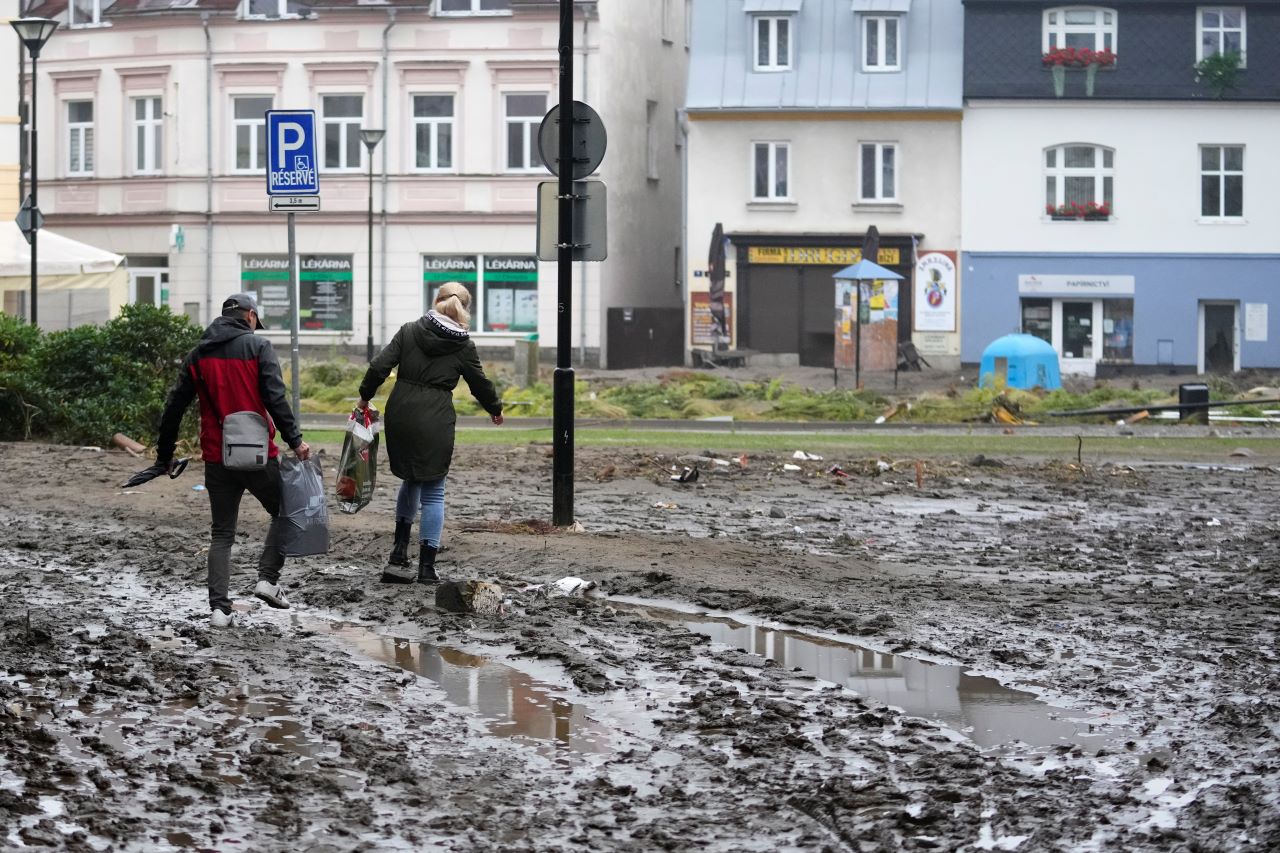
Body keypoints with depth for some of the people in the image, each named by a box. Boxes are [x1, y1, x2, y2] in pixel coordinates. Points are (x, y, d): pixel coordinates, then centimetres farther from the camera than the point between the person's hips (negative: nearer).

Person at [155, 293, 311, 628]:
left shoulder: (198, 355, 10)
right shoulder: (257, 346, -3)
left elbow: (174, 407, 10)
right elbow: (275, 398, -14)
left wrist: (165, 454, 16)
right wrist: (294, 440, -12)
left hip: (217, 458, 4)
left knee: (221, 534, 11)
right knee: (284, 512, 17)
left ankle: (219, 608, 1)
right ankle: (268, 578, 2)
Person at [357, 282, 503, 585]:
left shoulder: (409, 331, 3)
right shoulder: (464, 346, -1)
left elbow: (380, 367, -2)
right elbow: (480, 384, 10)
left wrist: (365, 396, 12)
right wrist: (495, 409, 28)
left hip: (400, 414, 3)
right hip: (436, 422, -3)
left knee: (411, 479, 23)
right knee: (433, 491, 5)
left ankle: (399, 554, 18)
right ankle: (426, 567, 4)